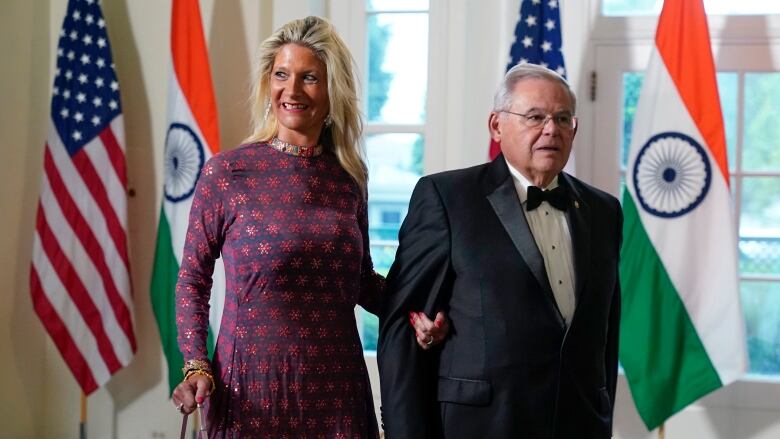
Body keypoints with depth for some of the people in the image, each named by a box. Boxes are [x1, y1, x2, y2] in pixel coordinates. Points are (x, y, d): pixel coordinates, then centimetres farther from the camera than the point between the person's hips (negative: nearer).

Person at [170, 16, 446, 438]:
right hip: (253, 385, -3)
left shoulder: (347, 178, 4)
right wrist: (196, 367, -11)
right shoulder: (226, 172, -4)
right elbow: (193, 279, 1)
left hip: (336, 386, 3)